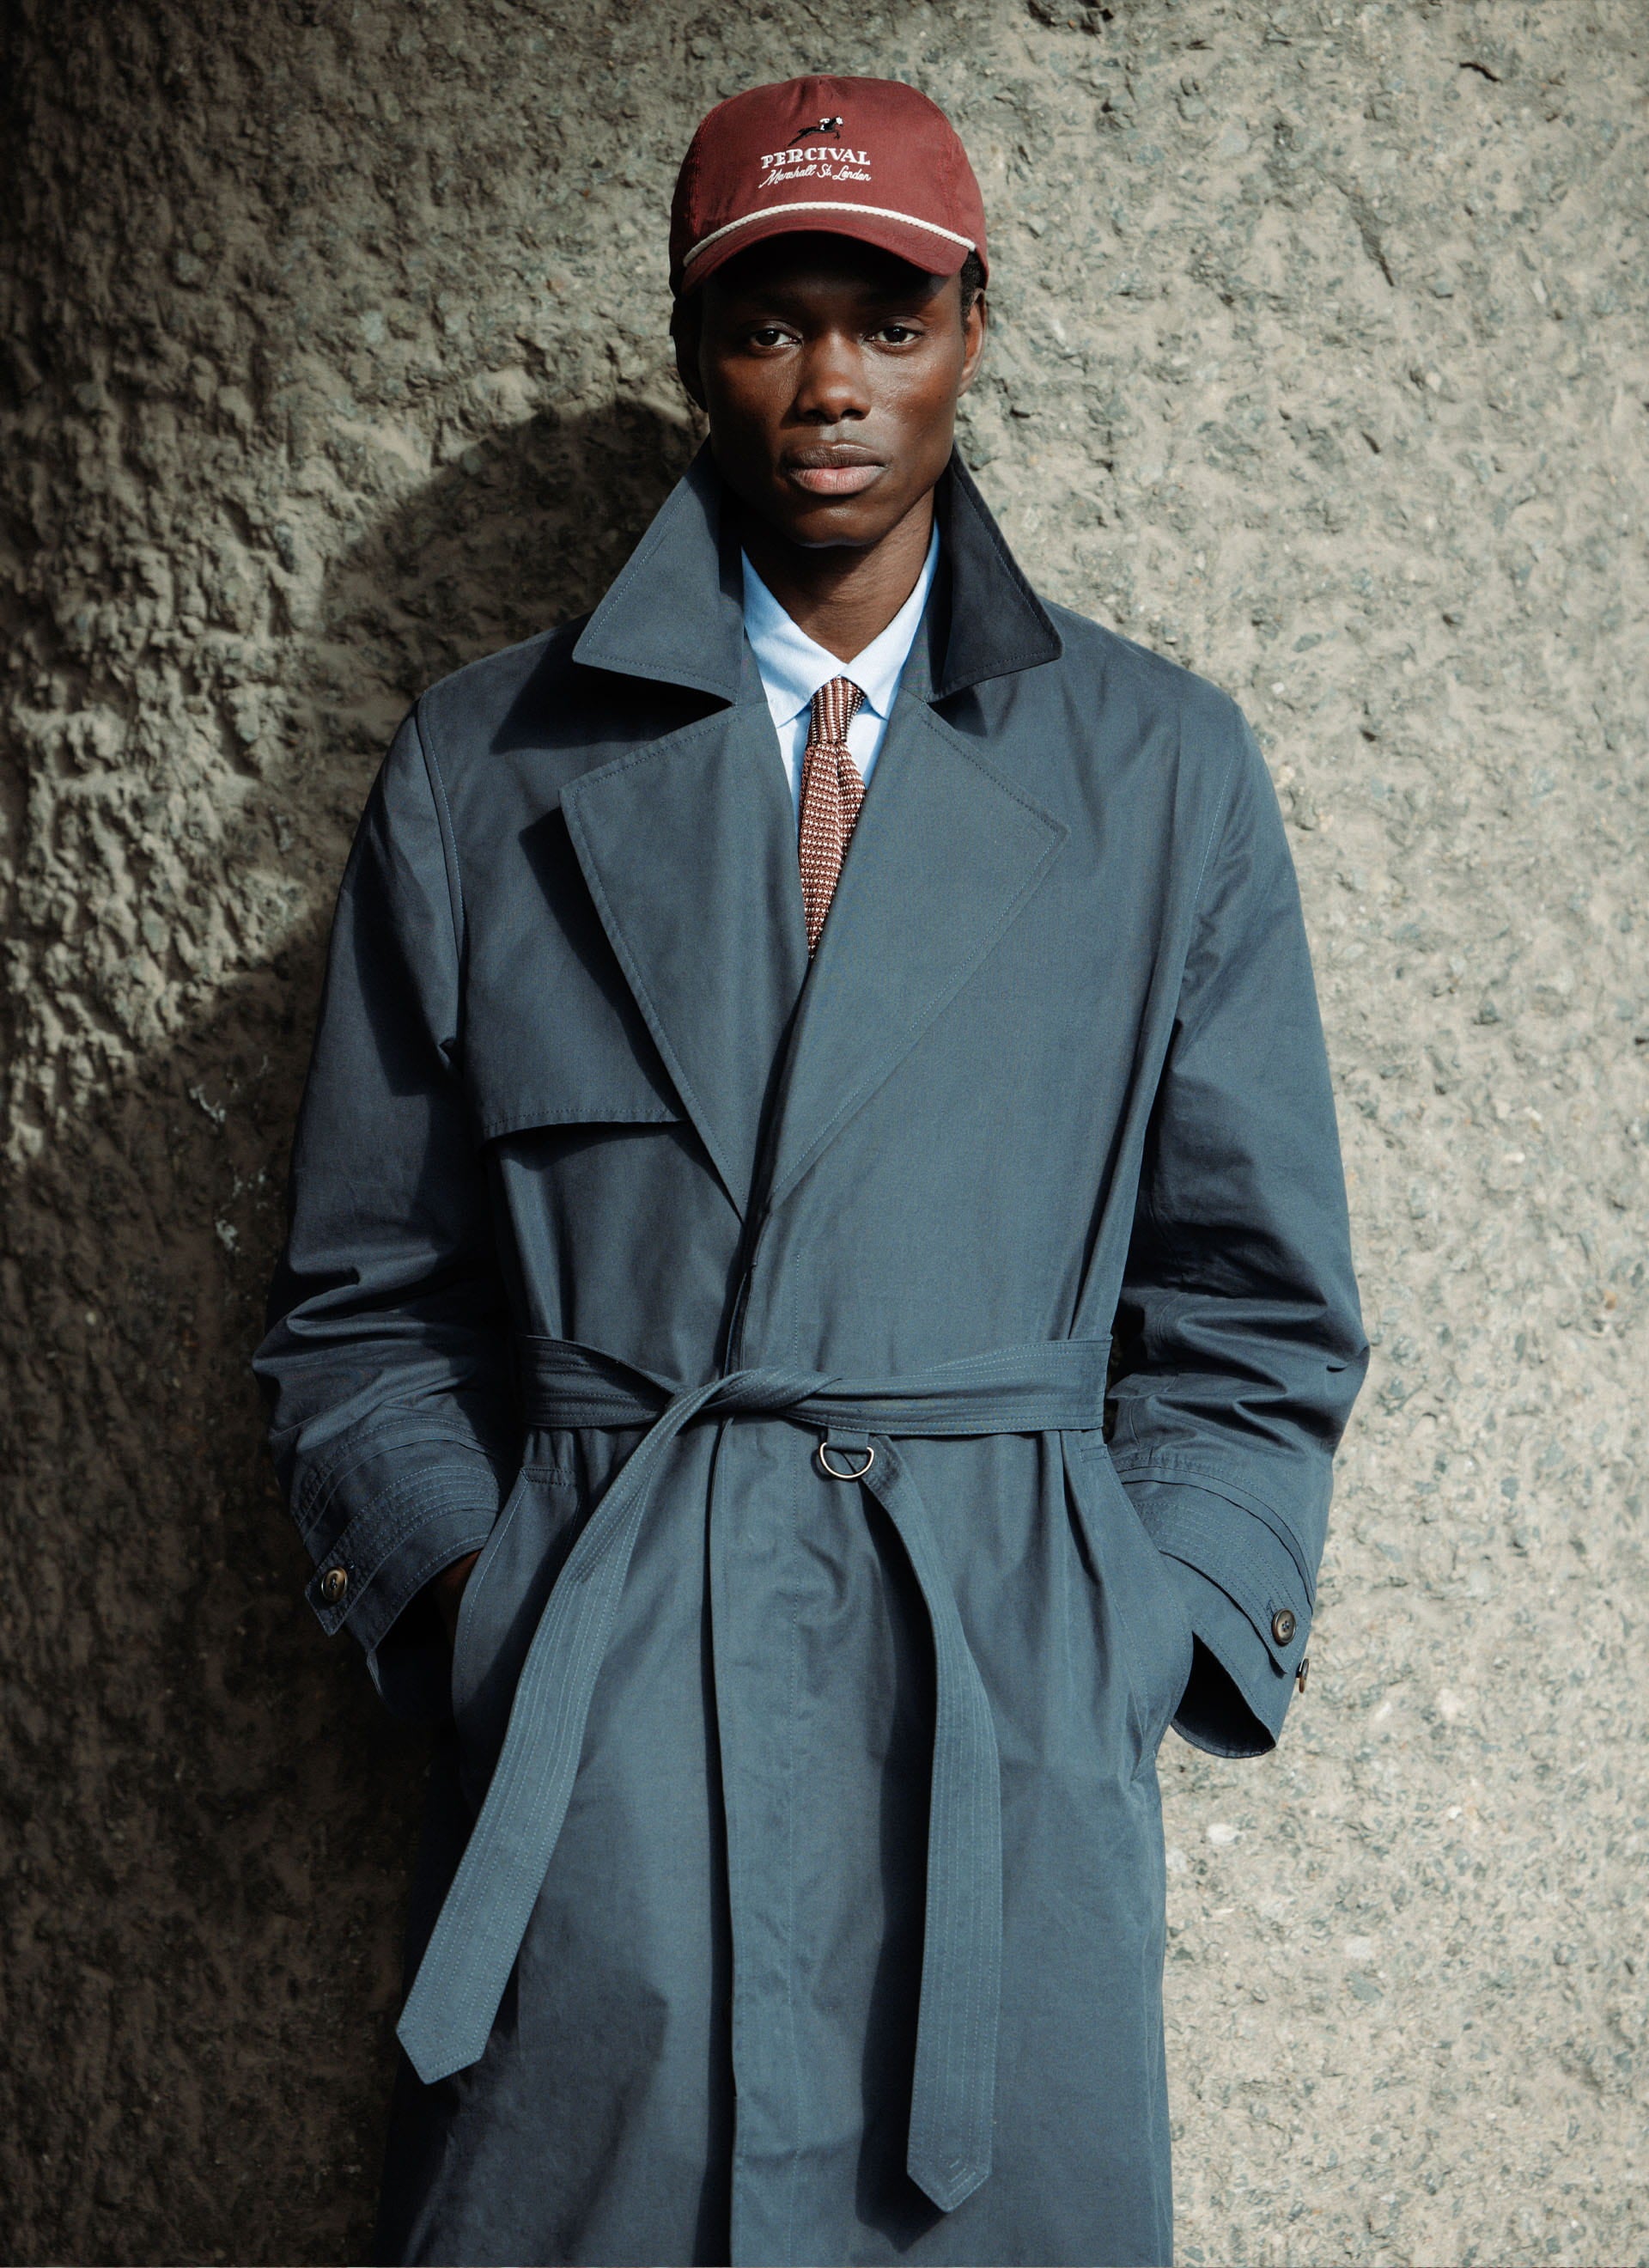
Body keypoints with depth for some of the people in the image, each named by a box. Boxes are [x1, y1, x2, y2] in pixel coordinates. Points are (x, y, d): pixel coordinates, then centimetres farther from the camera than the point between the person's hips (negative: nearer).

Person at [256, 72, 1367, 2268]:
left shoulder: (1162, 772, 7)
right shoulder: (487, 770, 7)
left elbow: (1257, 1317, 9)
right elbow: (367, 1300, 10)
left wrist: (1126, 1655, -1)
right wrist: (480, 1621, -2)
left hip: (1009, 1735, 0)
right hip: (592, 1746, 0)